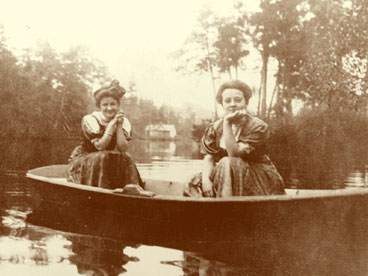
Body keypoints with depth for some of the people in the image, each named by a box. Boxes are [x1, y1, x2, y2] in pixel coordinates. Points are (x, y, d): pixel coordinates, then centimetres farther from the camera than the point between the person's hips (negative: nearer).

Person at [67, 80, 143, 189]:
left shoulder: (124, 122, -4)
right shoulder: (90, 120, -15)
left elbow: (123, 148, -17)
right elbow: (100, 146, -25)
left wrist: (119, 125, -22)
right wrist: (112, 124, -26)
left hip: (112, 162, 4)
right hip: (83, 162, -4)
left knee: (126, 159, -22)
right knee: (102, 158, -32)